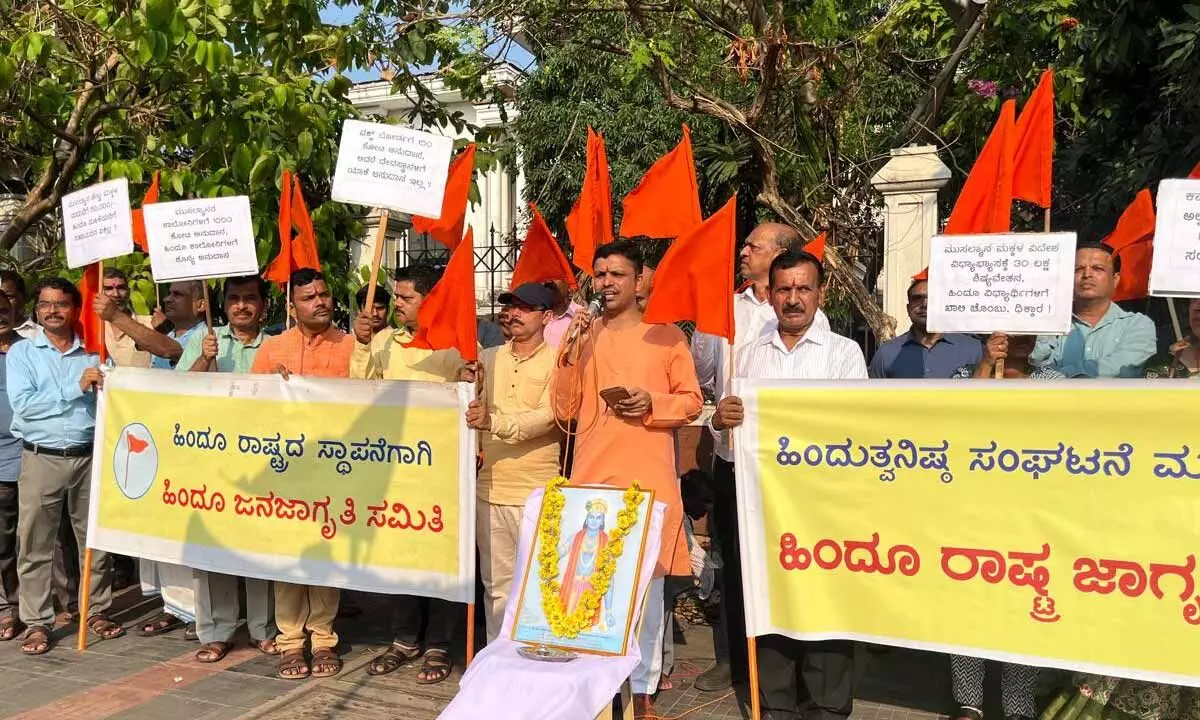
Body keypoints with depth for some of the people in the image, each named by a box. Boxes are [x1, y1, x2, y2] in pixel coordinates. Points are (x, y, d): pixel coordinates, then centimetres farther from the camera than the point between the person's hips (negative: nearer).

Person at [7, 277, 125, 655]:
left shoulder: (92, 354, 6)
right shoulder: (21, 352, 2)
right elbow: (23, 404, -11)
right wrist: (77, 387, -16)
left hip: (89, 457, 2)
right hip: (41, 459, -2)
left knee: (95, 539, 10)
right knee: (35, 545, 4)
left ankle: (97, 611, 23)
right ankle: (37, 623, 14)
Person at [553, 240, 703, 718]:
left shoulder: (666, 336, 4)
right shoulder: (582, 335, 10)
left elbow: (692, 402, 4)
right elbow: (564, 410, 4)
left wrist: (653, 403, -15)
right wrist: (572, 349, -6)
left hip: (648, 479, -2)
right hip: (591, 476, 2)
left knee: (646, 581, 5)